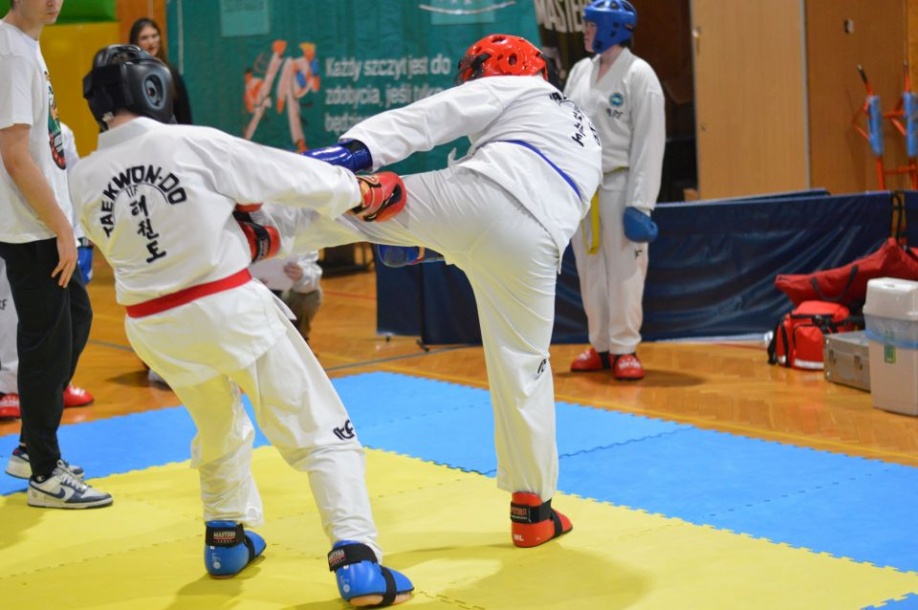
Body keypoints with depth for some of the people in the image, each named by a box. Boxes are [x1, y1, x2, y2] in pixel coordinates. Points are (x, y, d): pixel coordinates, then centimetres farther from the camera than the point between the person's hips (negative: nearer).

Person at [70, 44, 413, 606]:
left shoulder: (85, 180, 1)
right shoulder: (194, 144, -12)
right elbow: (295, 177, -7)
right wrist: (367, 191, 10)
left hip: (156, 329, 5)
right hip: (231, 308, -5)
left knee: (219, 430, 33)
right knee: (322, 432, 3)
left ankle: (227, 538, 45)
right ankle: (357, 562, -7)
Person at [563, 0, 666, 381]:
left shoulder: (638, 74, -8)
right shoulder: (580, 71, 10)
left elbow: (649, 143, -11)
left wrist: (639, 204, -15)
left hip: (619, 185, -6)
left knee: (623, 270, -4)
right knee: (589, 270, 11)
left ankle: (624, 349, 6)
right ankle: (600, 346, 21)